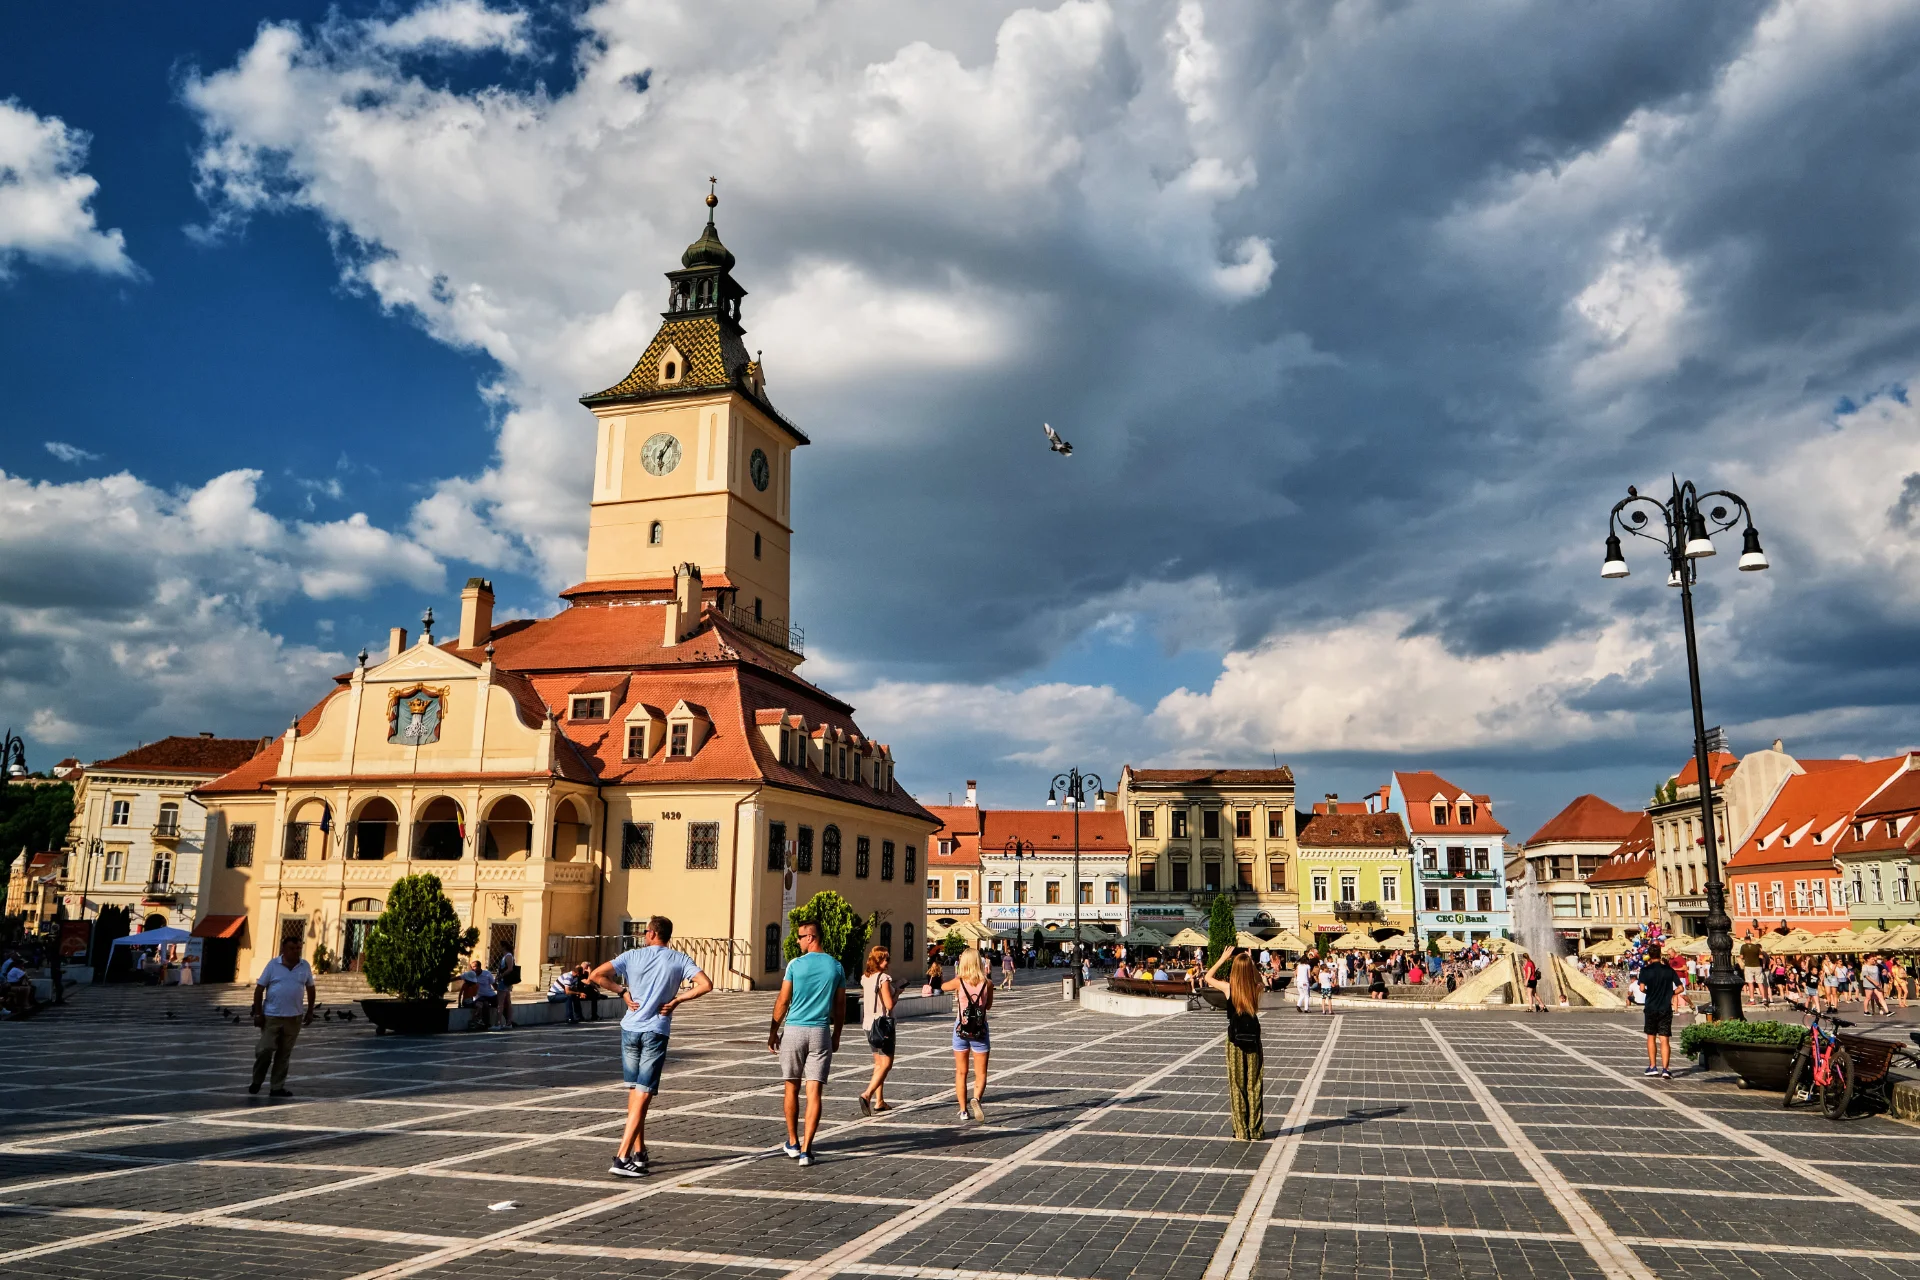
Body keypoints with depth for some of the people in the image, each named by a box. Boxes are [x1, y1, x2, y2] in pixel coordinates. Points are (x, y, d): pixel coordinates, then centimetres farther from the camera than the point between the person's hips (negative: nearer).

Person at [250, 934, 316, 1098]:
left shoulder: (305, 966, 3)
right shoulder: (273, 964, -5)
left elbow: (310, 989, 14)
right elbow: (259, 989, -3)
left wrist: (310, 1011, 10)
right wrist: (258, 1013, -7)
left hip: (294, 1018, 3)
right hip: (271, 1016, -2)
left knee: (284, 1054, 8)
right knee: (265, 1050, -4)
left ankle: (277, 1087, 15)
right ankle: (256, 1082, 19)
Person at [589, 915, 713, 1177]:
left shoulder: (632, 955, 1)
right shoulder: (679, 959, 0)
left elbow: (595, 976, -6)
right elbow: (706, 984, -11)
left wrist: (622, 991, 2)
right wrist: (676, 1000, -4)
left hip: (630, 1029, 2)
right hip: (656, 1032, -2)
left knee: (634, 1092, 17)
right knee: (643, 1096, -2)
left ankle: (639, 1152, 24)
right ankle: (622, 1158, -11)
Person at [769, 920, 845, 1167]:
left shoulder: (795, 964, -5)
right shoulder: (836, 967, 3)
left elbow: (783, 1002, -3)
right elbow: (840, 1007, 7)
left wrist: (772, 1032, 6)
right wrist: (836, 1036, 18)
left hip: (794, 1030, -1)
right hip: (821, 1033, 1)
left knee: (792, 1089, 14)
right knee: (814, 1092, -1)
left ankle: (793, 1143, 25)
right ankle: (806, 1150, -7)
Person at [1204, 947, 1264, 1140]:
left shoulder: (1229, 988, -12)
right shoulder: (1256, 988, -7)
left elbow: (1208, 977, 6)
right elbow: (1259, 978, 19)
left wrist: (1223, 958, 6)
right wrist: (1251, 961, 11)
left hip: (1236, 1041, -2)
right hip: (1253, 1039, 2)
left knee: (1237, 1087, 7)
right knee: (1255, 1086, 9)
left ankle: (1241, 1131, 10)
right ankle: (1255, 1130, 13)